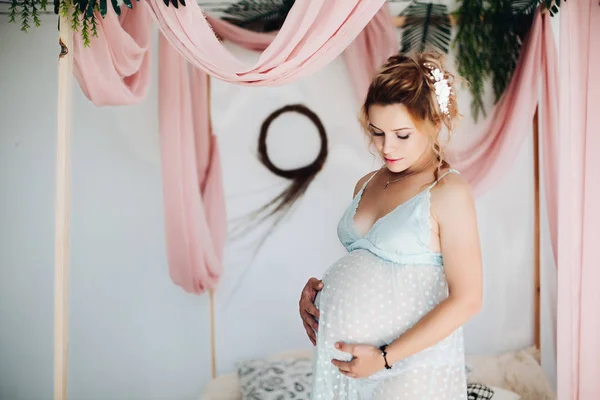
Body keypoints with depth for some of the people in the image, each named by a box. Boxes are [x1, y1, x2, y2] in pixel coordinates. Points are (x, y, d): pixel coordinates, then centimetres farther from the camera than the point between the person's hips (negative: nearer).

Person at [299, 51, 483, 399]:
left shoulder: (449, 192, -12)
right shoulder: (366, 185, 8)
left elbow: (466, 299, -15)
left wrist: (385, 356, -16)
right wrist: (316, 289, -1)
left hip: (410, 366, -6)